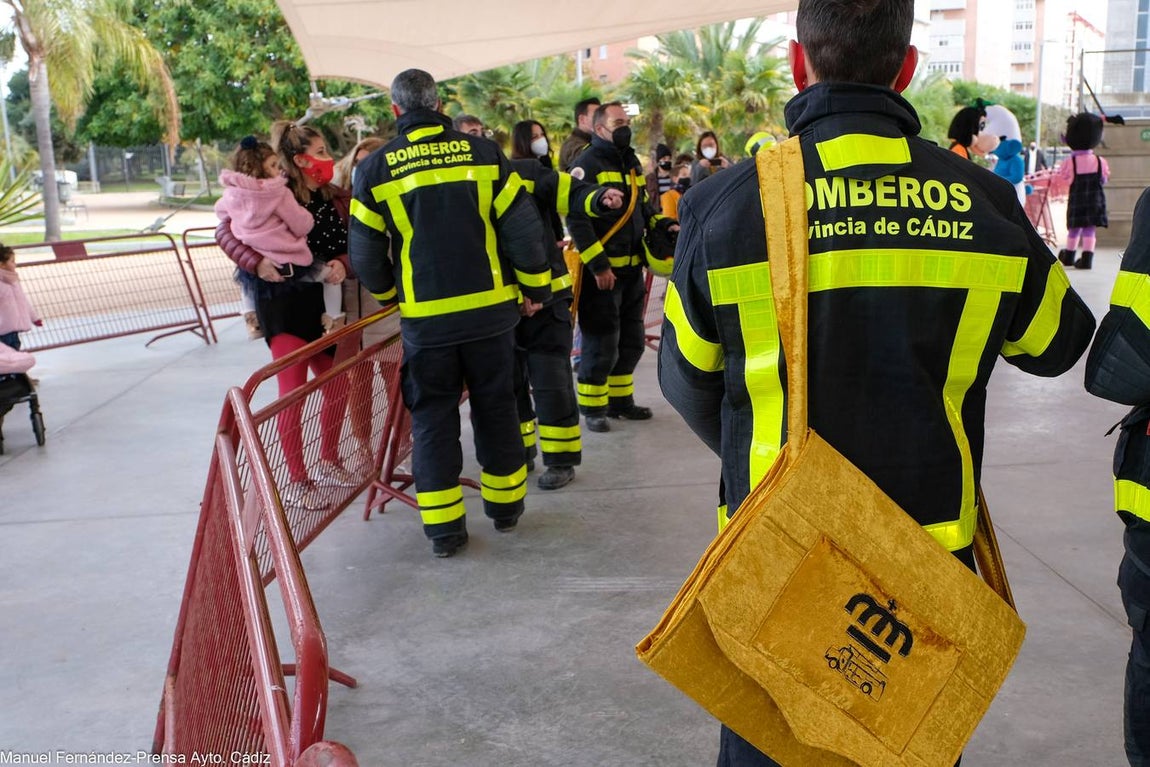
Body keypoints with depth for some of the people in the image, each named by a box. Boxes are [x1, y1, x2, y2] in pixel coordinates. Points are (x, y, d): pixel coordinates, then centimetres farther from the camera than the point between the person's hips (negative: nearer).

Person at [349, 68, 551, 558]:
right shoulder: (483, 153, -3)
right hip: (490, 310, 1)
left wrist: (388, 295, 20)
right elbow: (522, 228, -4)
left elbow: (365, 254, 1)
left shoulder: (376, 170, -3)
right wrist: (535, 289, 9)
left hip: (425, 318, -1)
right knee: (496, 407, 15)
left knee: (432, 418, 10)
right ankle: (505, 505, 28)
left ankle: (443, 526, 13)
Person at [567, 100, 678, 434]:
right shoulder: (587, 164, -11)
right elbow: (577, 220, -18)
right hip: (600, 271, -8)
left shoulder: (632, 163, 16)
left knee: (631, 341, 16)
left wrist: (663, 225, 5)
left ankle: (620, 399, 29)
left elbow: (643, 209, 26)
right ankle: (592, 408, 11)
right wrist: (598, 266, -21)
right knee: (601, 344, -3)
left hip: (632, 269, 9)